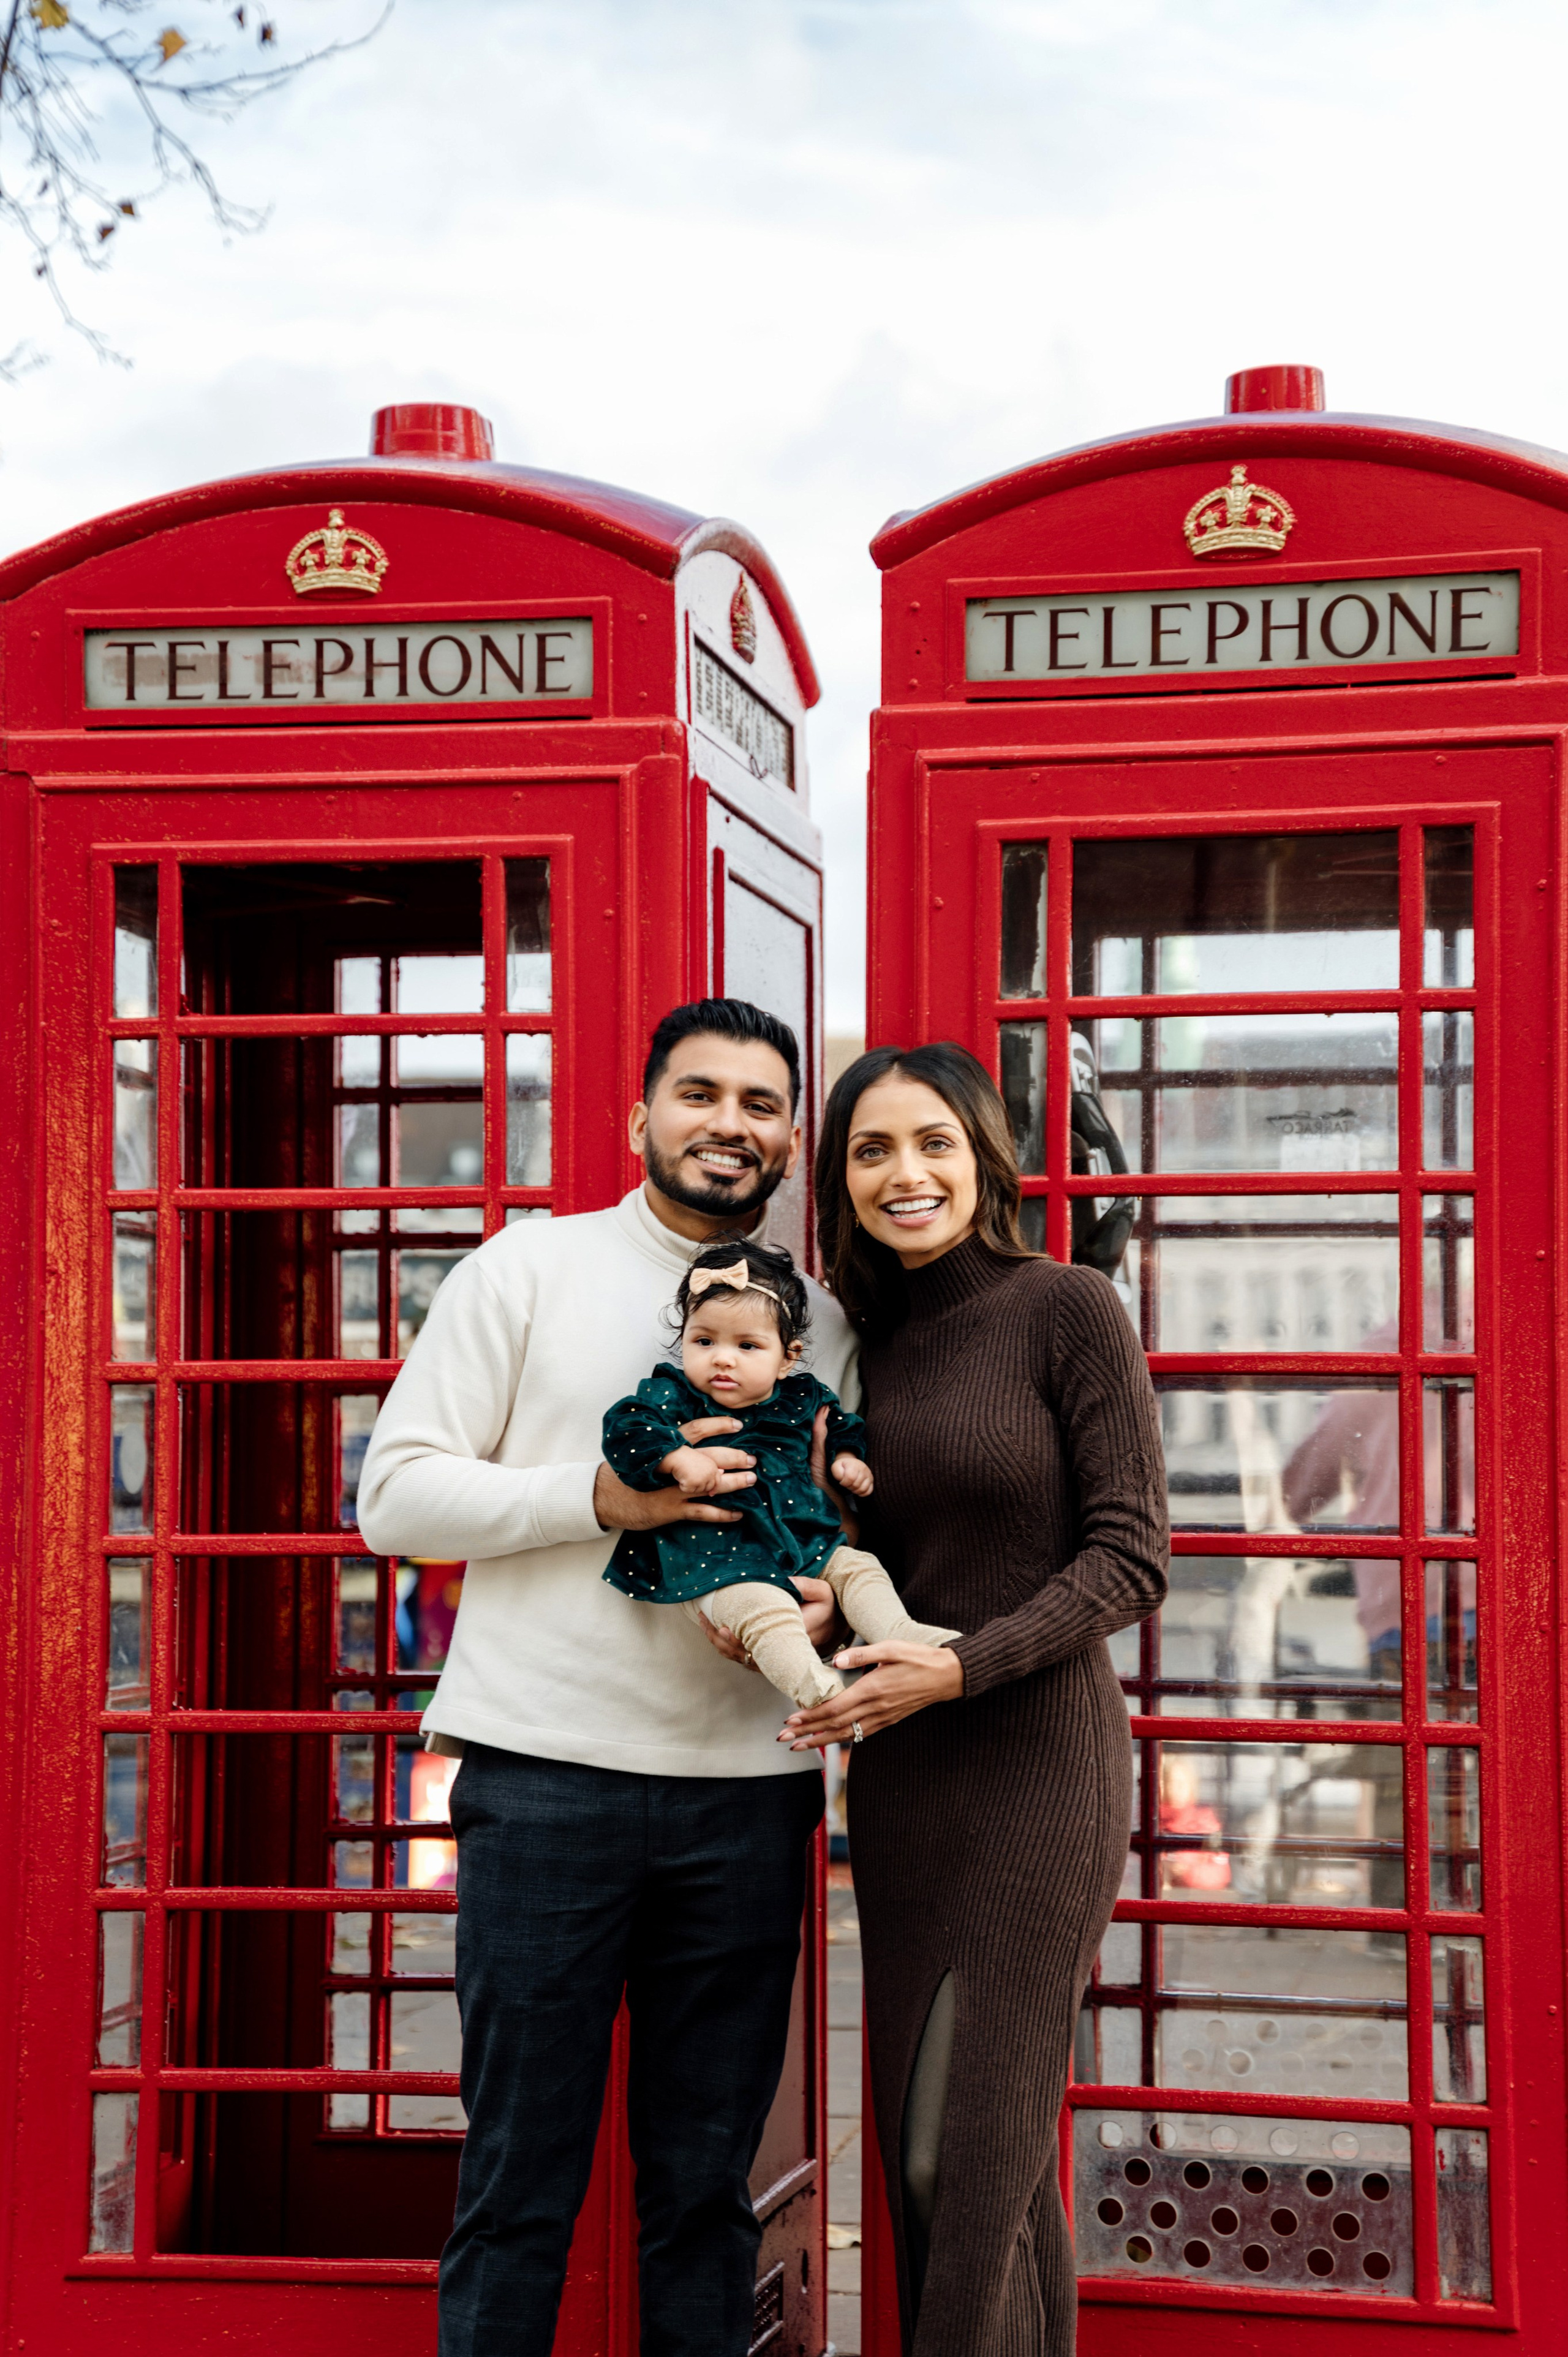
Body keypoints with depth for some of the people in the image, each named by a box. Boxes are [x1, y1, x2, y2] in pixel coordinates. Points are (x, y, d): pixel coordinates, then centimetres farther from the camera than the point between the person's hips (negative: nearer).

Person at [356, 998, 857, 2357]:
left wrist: (830, 1599, -4)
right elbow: (397, 1492, -2)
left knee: (706, 2181, 10)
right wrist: (601, 1496, -14)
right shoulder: (531, 1269, 3)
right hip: (547, 1771, -3)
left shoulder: (822, 1324, 14)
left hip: (744, 1786, 3)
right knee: (523, 2177, 2)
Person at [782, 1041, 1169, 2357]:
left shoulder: (1067, 1310, -7)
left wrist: (960, 1667, -20)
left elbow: (1132, 1559, -11)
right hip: (902, 1777, 7)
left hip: (1034, 1766, -7)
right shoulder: (865, 1344, 11)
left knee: (970, 2159, -7)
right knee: (930, 2155, 9)